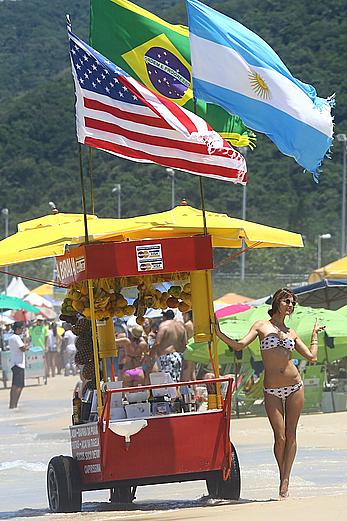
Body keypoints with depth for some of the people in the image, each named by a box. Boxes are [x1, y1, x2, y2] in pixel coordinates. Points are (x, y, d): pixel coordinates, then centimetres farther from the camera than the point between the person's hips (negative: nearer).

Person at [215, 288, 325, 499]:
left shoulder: (291, 333, 12)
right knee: (280, 438, -6)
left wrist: (315, 334, 19)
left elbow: (312, 357, 11)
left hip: (295, 386, 3)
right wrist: (218, 333, -16)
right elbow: (239, 345, -7)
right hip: (272, 391, -3)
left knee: (291, 436, 1)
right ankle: (283, 479, 11)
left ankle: (285, 481, 5)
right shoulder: (261, 326, 4)